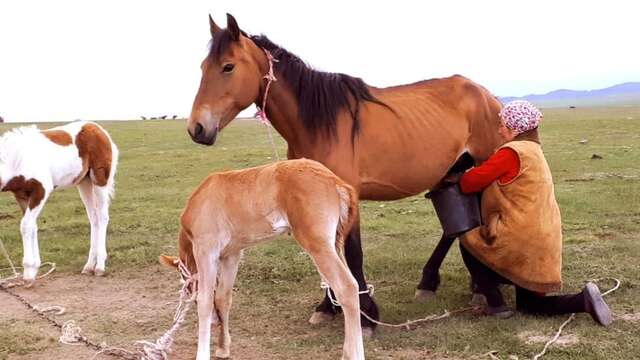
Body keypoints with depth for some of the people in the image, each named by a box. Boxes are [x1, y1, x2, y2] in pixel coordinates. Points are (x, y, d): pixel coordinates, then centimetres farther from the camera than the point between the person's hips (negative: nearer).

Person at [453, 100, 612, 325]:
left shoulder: (513, 153, -15)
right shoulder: (533, 151, 15)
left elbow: (474, 180, -11)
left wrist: (459, 181, 9)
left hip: (520, 240, -9)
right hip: (543, 245, 9)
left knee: (467, 241, 15)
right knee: (529, 305, 19)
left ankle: (496, 305, 6)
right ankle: (583, 301, 0)